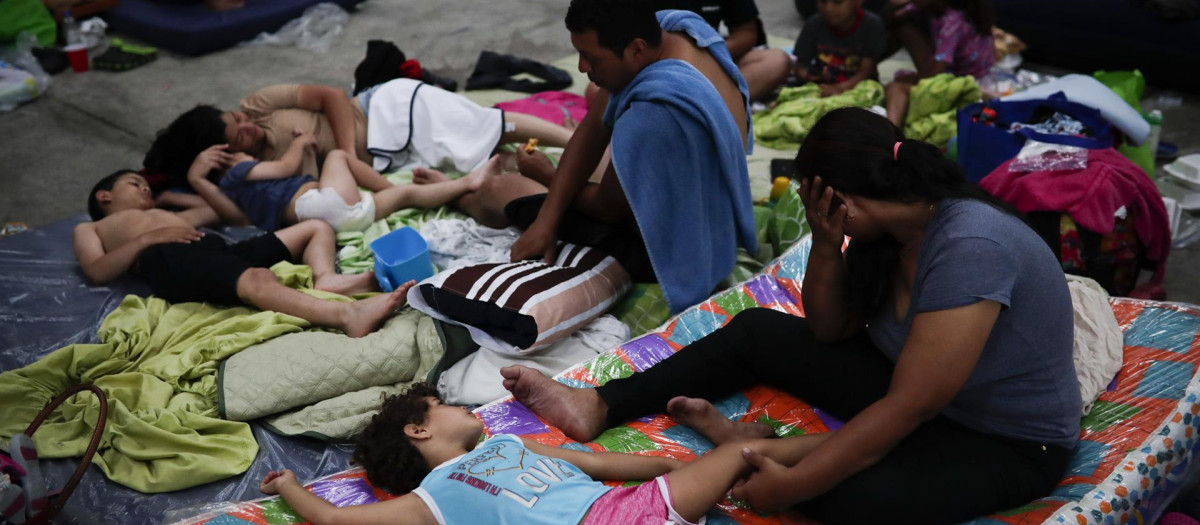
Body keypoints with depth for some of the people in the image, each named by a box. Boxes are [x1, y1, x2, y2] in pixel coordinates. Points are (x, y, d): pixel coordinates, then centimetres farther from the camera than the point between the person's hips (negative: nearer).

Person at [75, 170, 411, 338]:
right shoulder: (89, 229, 29)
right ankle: (347, 315, -62)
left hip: (220, 250, 8)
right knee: (257, 279, -38)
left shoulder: (165, 216, 45)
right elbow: (97, 272, 5)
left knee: (317, 227, 4)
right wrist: (149, 238, -3)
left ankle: (325, 279, -31)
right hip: (170, 264, -8)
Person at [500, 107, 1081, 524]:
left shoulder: (968, 249, -33)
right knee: (757, 331, 4)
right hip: (912, 384, 8)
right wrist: (825, 246, -13)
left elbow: (908, 408, -33)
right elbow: (830, 332, 4)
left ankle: (748, 442, -11)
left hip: (1007, 443, -8)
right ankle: (599, 407, 4)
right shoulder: (890, 224, -6)